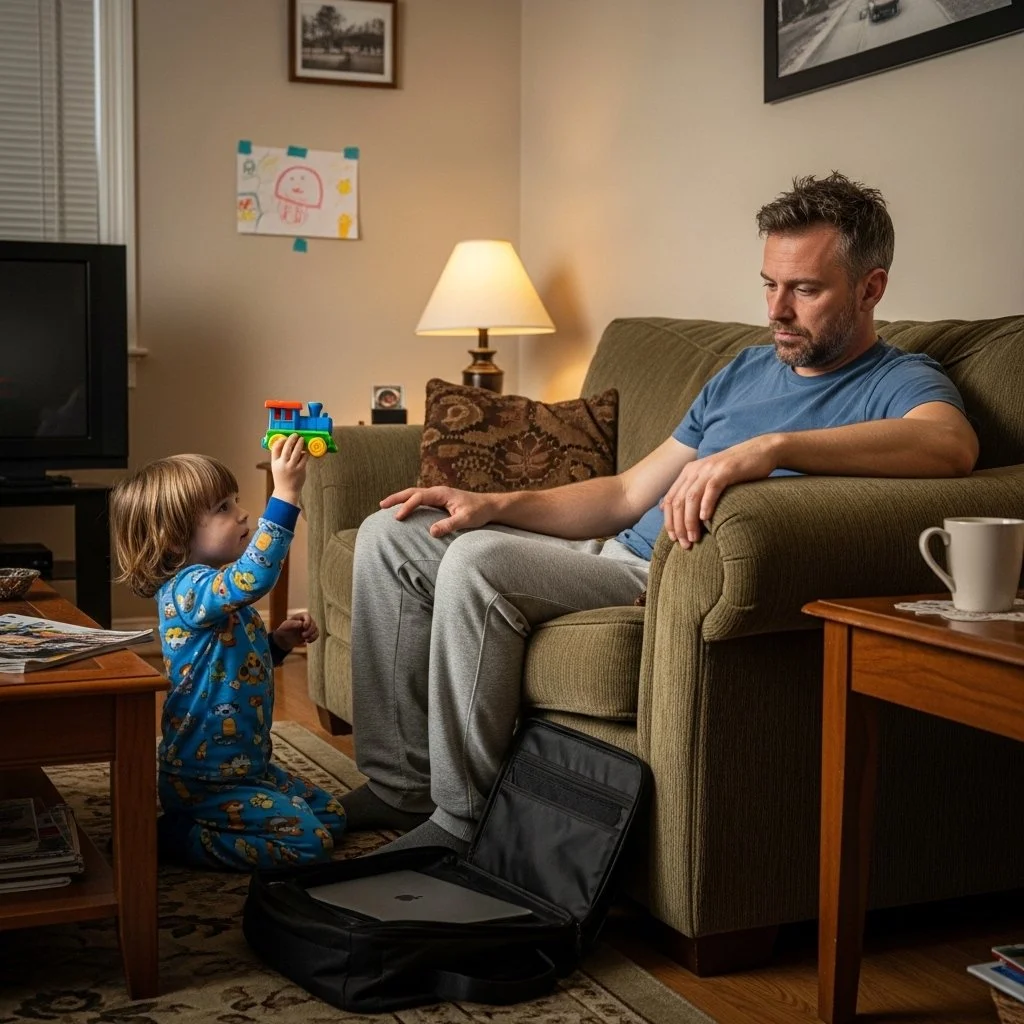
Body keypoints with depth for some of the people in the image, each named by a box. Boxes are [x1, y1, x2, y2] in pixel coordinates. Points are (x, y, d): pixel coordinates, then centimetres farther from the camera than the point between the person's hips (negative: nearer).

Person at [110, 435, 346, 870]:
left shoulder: (218, 590, 9)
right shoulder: (186, 589, -23)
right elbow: (253, 576, -45)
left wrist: (279, 641, 6)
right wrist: (285, 494, -46)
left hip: (246, 764, 10)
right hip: (205, 780, -10)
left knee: (331, 816, 17)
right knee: (309, 841, -14)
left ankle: (191, 826, 18)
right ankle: (173, 837, -2)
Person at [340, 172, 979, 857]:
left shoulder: (898, 382, -5)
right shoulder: (745, 371, 19)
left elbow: (951, 443, -33)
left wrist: (770, 447, -43)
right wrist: (494, 504, 6)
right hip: (619, 553, 9)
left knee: (477, 561, -28)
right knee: (391, 535, 5)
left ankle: (458, 822, -14)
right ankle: (398, 787, 6)